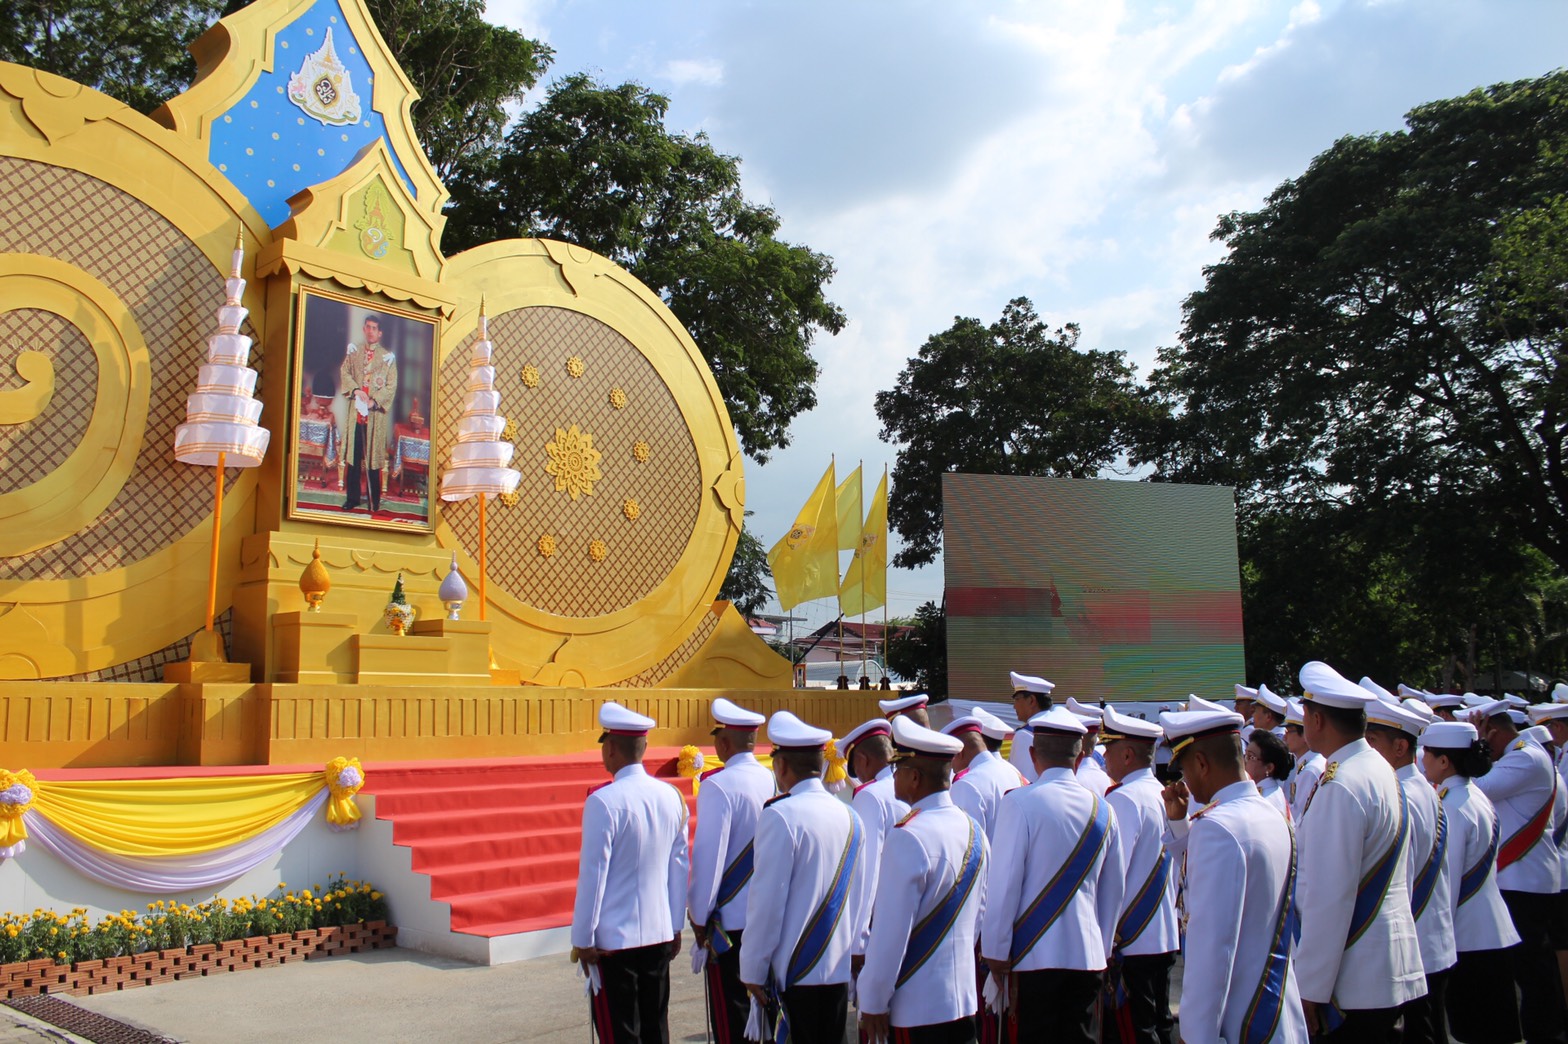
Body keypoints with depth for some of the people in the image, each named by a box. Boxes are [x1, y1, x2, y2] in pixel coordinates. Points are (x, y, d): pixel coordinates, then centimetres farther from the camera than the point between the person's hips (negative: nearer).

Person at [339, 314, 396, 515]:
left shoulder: (387, 357, 1)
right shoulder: (354, 351, 11)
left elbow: (391, 386, -2)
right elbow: (344, 372, 8)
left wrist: (374, 401, -14)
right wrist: (356, 389, -10)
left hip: (376, 412, -3)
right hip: (356, 409, 3)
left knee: (374, 456, -1)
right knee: (353, 455, 6)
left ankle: (375, 501, 7)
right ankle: (352, 498, 14)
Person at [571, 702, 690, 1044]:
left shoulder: (603, 801, -16)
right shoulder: (671, 796, 1)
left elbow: (593, 874, -13)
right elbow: (679, 866, 7)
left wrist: (582, 940, -5)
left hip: (614, 939, -5)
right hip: (660, 935, 5)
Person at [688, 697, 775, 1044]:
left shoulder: (717, 785, -17)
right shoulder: (772, 781, 0)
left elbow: (709, 855, -17)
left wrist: (699, 915, -6)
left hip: (730, 920, -6)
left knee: (731, 1016, 4)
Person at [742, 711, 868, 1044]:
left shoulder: (780, 816, -15)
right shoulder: (849, 816, 5)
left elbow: (766, 901, -14)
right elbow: (860, 899, 12)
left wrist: (753, 971, -5)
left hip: (795, 974, -6)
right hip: (840, 972, 6)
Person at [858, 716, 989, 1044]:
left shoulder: (909, 838, -21)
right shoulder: (972, 830, 4)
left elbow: (890, 931, -19)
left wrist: (872, 1002, -10)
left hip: (915, 1007, -7)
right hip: (964, 997, 8)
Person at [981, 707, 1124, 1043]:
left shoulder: (1021, 802, -11)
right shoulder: (1101, 809, 5)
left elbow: (1004, 883, -12)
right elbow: (1113, 890, 14)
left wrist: (995, 953, -4)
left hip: (1034, 955, -5)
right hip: (1088, 955, 5)